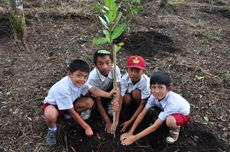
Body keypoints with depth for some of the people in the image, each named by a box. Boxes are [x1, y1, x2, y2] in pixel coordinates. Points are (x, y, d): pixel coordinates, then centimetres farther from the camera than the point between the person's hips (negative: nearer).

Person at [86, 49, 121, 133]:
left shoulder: (115, 69, -29)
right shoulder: (93, 77, -34)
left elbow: (118, 88, -34)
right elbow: (98, 101, -28)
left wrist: (116, 101, -57)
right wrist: (108, 122, -29)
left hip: (108, 92, 1)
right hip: (95, 96, -1)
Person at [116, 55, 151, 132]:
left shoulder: (145, 82, -33)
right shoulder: (124, 79, -29)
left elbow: (142, 104, -28)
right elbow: (120, 99, -29)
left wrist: (130, 121, -30)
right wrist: (116, 120, -34)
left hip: (139, 99, -1)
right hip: (129, 96, 1)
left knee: (135, 92, -33)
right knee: (127, 98, -33)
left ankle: (136, 111, -7)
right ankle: (126, 110, 1)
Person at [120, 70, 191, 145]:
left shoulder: (171, 102, -40)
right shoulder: (154, 95, -26)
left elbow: (155, 126, -38)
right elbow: (142, 113, -19)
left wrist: (135, 137, -35)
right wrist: (130, 132, -21)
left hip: (182, 114, -6)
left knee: (170, 121, -37)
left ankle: (175, 129, -4)